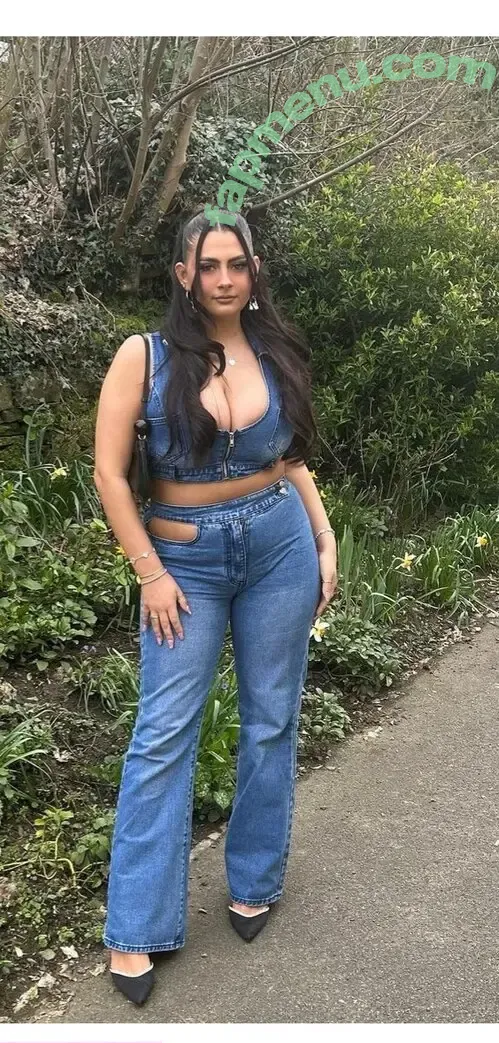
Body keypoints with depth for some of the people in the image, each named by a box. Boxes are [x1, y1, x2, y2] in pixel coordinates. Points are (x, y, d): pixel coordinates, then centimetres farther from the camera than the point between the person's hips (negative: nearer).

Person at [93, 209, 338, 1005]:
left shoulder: (276, 355, 4)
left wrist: (326, 543, 5)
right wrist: (151, 573, -11)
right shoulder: (145, 356, -7)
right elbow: (109, 473, -8)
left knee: (271, 722, 10)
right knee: (163, 736, -2)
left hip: (280, 545, 3)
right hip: (186, 557, -3)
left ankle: (254, 883, 30)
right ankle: (136, 931, 9)